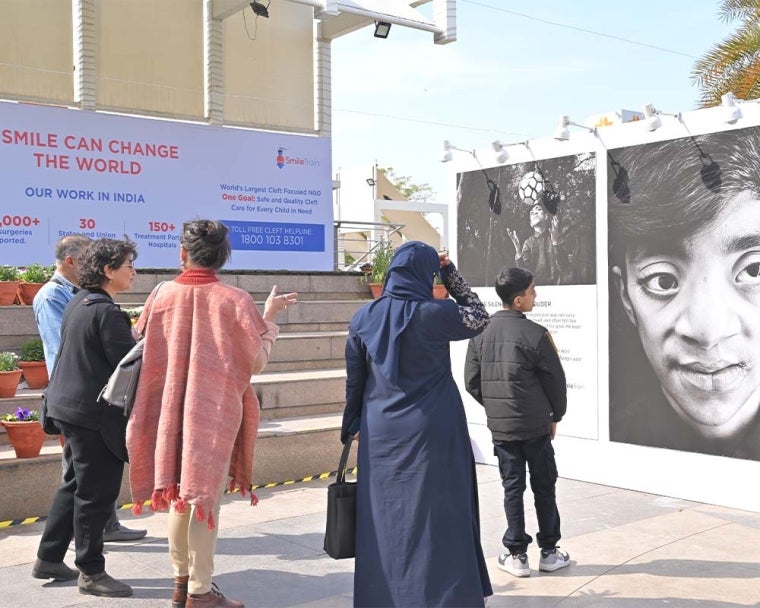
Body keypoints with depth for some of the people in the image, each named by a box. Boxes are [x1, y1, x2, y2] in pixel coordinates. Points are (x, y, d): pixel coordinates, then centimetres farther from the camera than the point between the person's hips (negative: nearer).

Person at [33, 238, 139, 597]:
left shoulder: (77, 303, 9)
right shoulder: (107, 312, -19)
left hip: (69, 406, 10)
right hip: (96, 412, -10)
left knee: (76, 484, 20)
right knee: (97, 492, 2)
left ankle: (48, 559, 29)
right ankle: (91, 573, 13)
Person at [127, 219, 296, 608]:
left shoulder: (162, 295, -5)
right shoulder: (234, 300, -13)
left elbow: (145, 349, 6)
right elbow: (256, 362, -7)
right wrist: (269, 318, 4)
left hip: (172, 410, 4)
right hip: (216, 412, -3)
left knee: (181, 494, 17)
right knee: (205, 497, 4)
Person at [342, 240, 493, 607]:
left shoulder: (364, 317, 0)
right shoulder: (434, 313, -12)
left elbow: (354, 379, 7)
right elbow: (479, 318, 6)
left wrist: (351, 426, 17)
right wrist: (451, 275, 6)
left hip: (381, 433, 4)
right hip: (433, 432, -4)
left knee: (385, 518, 12)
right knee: (437, 516, 5)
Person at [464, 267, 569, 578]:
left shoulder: (480, 332, -1)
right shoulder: (536, 334, -14)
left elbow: (472, 382, 2)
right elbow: (555, 380, -7)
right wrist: (556, 415, 9)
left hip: (500, 427, 3)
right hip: (535, 426, -3)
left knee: (512, 488, 11)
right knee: (544, 488, 11)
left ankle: (516, 555, 14)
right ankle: (549, 552, 20)